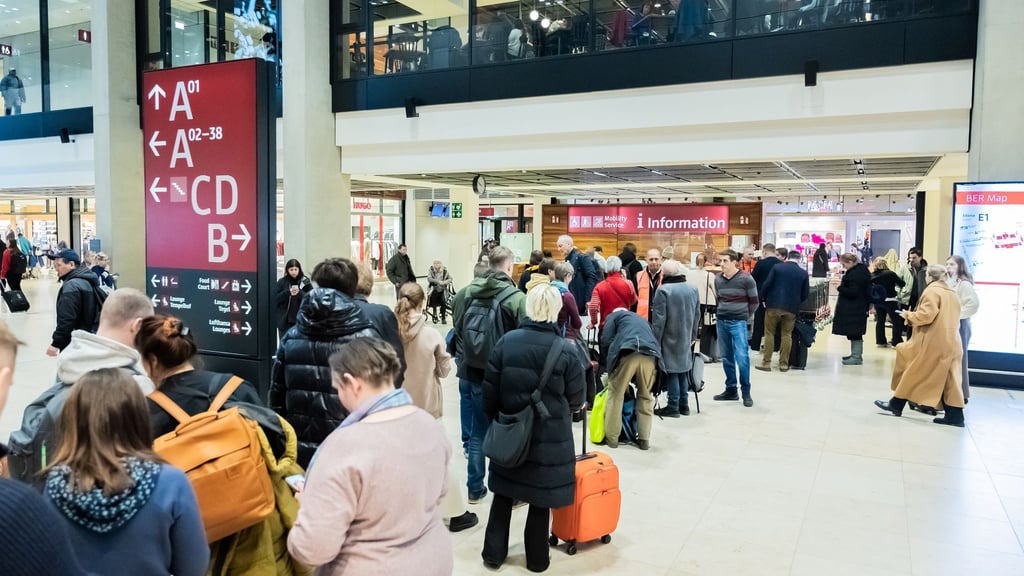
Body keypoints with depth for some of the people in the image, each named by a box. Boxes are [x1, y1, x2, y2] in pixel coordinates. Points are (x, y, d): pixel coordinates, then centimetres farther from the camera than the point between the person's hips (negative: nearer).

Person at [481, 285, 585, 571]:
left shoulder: (506, 341, -7)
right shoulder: (565, 350, -12)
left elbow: (490, 389, -2)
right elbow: (576, 400, -3)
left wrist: (495, 419, 12)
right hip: (549, 435, -2)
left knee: (503, 493, 17)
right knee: (541, 497, 12)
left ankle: (493, 553, 26)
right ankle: (536, 558, 26)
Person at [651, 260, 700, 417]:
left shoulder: (664, 290, -15)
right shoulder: (693, 290, 5)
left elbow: (659, 319, -16)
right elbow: (697, 316, 11)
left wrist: (655, 341, -10)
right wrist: (692, 336, 21)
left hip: (669, 339, -6)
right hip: (685, 339, 6)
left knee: (671, 372, 1)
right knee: (682, 370, 16)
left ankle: (673, 407, 4)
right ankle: (684, 405, 21)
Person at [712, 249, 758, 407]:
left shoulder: (745, 278, -7)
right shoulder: (718, 279, 6)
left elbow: (754, 301, 1)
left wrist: (744, 315, 7)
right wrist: (721, 312, 13)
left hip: (738, 322, -5)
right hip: (721, 322, 5)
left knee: (742, 357, -9)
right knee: (727, 357, 10)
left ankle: (746, 392, 3)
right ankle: (731, 390, 20)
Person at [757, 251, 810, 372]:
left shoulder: (777, 268, -2)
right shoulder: (803, 273, 3)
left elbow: (767, 285, -6)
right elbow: (805, 293, 4)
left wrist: (763, 298, 7)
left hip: (774, 305, -1)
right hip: (792, 308, 1)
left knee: (769, 333, 6)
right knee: (786, 335, 8)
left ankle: (766, 362, 5)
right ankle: (784, 364, 10)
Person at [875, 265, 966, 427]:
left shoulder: (932, 291, -10)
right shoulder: (951, 293, 17)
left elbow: (926, 315, -21)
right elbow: (946, 317, 20)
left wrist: (909, 315, -4)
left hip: (932, 342, -8)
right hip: (950, 343, 8)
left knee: (914, 373, 2)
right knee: (948, 378, 6)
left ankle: (896, 404, 10)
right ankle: (955, 415, 3)